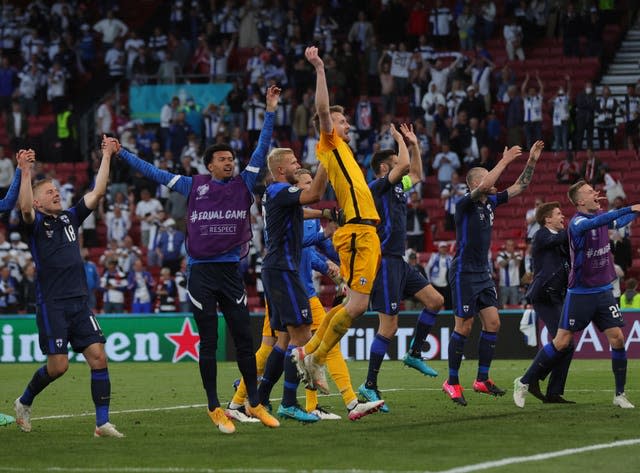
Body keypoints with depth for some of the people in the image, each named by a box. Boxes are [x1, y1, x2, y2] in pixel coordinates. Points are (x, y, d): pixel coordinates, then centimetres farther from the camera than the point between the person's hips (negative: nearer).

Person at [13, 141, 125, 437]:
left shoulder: (70, 218, 15)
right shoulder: (36, 223, -1)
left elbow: (97, 193, 12)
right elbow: (25, 208, -24)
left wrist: (106, 157, 7)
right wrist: (25, 172, -33)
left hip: (80, 302, 5)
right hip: (52, 304, -5)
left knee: (98, 357, -6)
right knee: (58, 365, -6)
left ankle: (102, 423, -5)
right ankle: (24, 402, 21)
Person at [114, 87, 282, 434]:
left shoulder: (243, 185, 7)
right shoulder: (194, 187, 6)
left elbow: (262, 149, 4)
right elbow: (154, 173, 12)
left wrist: (270, 111, -1)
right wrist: (120, 154, 14)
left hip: (231, 272, 1)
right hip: (201, 273, -1)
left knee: (244, 340, 3)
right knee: (209, 344, 2)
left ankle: (255, 404, 13)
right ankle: (214, 408, 9)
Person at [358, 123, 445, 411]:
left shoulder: (398, 187, 15)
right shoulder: (377, 187, -11)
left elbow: (416, 174, 33)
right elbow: (404, 164, -23)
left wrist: (414, 144, 25)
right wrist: (400, 140, -7)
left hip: (398, 263, 10)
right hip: (384, 262, -10)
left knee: (435, 301, 9)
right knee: (389, 327, -9)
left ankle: (414, 354, 17)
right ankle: (370, 386, -5)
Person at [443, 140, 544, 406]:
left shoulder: (490, 202, 9)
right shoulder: (465, 204, -13)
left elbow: (519, 187, 13)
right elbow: (484, 186, -31)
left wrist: (532, 161, 2)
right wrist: (505, 161, -26)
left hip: (483, 274, 8)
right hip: (464, 273, -8)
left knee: (493, 323, 2)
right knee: (464, 327, -5)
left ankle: (482, 379, 9)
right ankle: (452, 382, 4)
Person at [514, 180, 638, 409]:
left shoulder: (600, 215, 5)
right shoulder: (577, 222, -17)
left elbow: (618, 222, 30)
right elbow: (597, 222, -39)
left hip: (603, 291, 6)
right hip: (579, 293, -6)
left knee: (617, 339, -5)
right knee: (562, 343, -4)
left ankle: (620, 394, 4)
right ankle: (524, 383, 10)